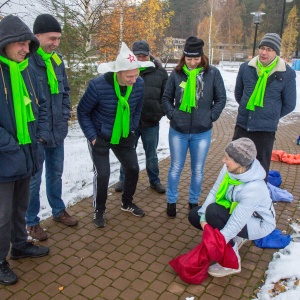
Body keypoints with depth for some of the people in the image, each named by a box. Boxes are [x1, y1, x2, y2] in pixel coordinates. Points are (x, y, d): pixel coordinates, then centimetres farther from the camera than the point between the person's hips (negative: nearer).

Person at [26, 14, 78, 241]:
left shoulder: (57, 60, 5)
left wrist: (64, 118, 6)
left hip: (57, 132, 6)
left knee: (56, 174, 20)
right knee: (34, 179, 8)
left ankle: (58, 211, 38)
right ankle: (32, 222, 26)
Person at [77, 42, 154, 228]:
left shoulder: (139, 84, -14)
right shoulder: (98, 85, -26)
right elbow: (83, 112, -12)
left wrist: (132, 130, 5)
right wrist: (92, 136, -13)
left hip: (124, 136, 5)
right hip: (100, 137, -4)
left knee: (133, 169, 8)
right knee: (102, 174, -6)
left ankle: (127, 203, 34)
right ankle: (99, 210, 20)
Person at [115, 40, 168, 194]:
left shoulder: (159, 72, -1)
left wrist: (160, 113, -2)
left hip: (151, 123, 0)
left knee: (151, 154, 15)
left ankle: (154, 180, 33)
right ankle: (124, 179, 33)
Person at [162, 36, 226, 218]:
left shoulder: (212, 73, -5)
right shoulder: (177, 73, -2)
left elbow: (221, 99, 2)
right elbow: (166, 98, 7)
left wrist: (211, 116, -7)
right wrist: (172, 114, -6)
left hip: (202, 132, 0)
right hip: (178, 131, 1)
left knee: (198, 170, 13)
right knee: (176, 168, 12)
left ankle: (194, 202, 33)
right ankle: (171, 201, 30)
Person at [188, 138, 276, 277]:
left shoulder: (253, 188, -37)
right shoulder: (229, 169, -19)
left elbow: (236, 223, -34)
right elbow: (214, 192, -13)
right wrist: (203, 218, -23)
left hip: (258, 223, -7)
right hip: (235, 210, 7)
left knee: (213, 211, -32)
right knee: (194, 215, -2)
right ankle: (235, 238, 12)